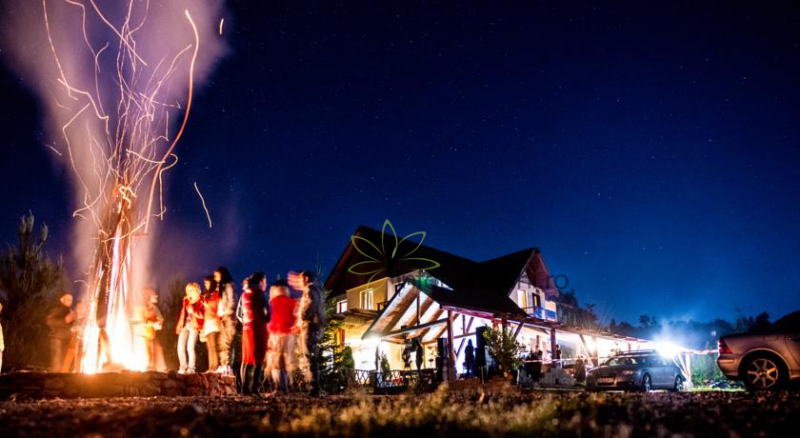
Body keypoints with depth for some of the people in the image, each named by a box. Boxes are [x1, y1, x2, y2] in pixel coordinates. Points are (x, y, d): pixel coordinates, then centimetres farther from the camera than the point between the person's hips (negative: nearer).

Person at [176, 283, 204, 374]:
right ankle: (183, 366, 4)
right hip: (185, 325, 5)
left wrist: (193, 310, -16)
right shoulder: (186, 301, 20)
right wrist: (179, 325, 10)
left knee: (190, 347, -15)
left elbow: (202, 315, -5)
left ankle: (191, 367, -6)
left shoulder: (200, 302, 3)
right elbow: (182, 314, 19)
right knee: (180, 346, -6)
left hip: (194, 326, -5)